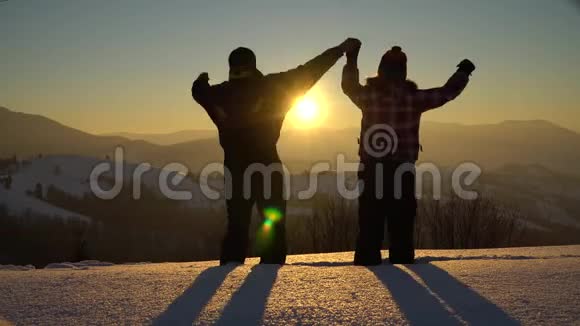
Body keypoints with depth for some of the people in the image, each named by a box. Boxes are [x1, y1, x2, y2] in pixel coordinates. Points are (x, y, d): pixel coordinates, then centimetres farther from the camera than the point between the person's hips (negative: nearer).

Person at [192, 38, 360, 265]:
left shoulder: (220, 93, 3)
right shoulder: (269, 86, -5)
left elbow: (199, 91, 26)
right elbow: (308, 72, 0)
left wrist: (201, 81, 50)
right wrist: (340, 50, 9)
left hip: (235, 167, 4)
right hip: (267, 164, -4)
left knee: (237, 224, 12)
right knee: (274, 222, 4)